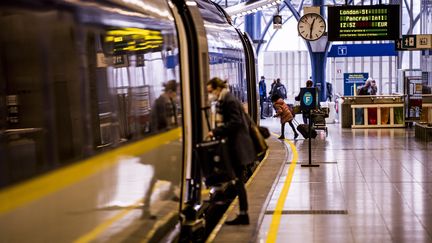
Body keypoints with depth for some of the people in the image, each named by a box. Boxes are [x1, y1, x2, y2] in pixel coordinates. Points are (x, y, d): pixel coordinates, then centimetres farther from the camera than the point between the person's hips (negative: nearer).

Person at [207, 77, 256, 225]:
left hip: (238, 146, -10)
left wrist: (216, 132, -21)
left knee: (238, 180, -5)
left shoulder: (230, 101, -15)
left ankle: (243, 215, 1)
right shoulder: (225, 101, 15)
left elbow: (235, 122, -22)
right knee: (238, 180, 12)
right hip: (235, 145, 10)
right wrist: (217, 132, 7)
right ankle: (243, 214, 17)